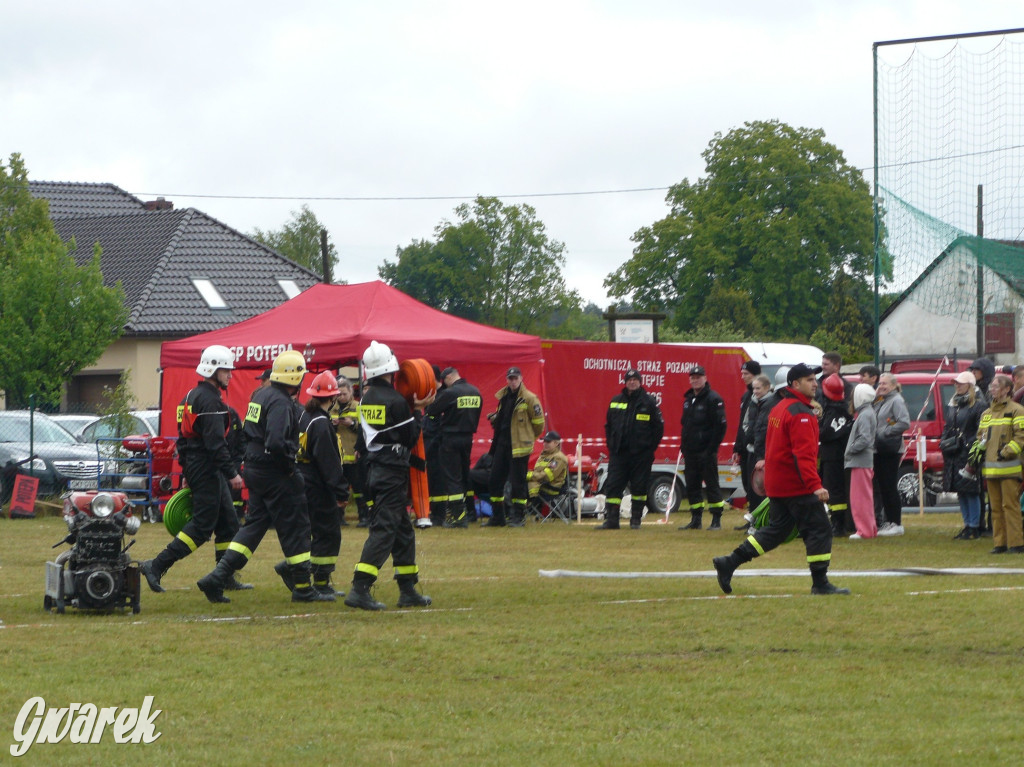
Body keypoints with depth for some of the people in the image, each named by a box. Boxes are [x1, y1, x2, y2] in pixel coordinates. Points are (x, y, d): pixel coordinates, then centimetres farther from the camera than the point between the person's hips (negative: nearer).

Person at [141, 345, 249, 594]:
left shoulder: (193, 396, 17)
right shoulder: (209, 400, -16)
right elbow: (215, 442, -23)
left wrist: (188, 474, 24)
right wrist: (232, 473, -22)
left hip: (195, 467, 11)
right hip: (206, 469, -11)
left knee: (228, 522, 13)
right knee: (202, 526, -9)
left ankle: (226, 578, 16)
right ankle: (156, 566, -11)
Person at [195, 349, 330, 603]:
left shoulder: (261, 395, 11)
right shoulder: (281, 403, -19)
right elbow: (275, 443, -30)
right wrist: (291, 458, -14)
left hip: (254, 468, 9)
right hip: (275, 475, -9)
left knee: (254, 525, 12)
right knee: (295, 528, 2)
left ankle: (217, 578, 2)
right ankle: (303, 588, 10)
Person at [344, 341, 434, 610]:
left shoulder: (366, 398, 8)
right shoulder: (395, 401, -15)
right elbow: (410, 438, -11)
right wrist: (419, 411, 2)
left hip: (374, 468, 8)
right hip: (393, 471, -8)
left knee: (403, 530, 16)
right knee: (384, 530, -10)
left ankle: (408, 590, 19)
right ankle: (359, 590, -19)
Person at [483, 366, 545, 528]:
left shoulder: (529, 398, -7)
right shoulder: (503, 396, 14)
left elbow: (539, 423, -4)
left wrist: (528, 438, 5)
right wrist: (494, 418, 4)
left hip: (519, 446, -7)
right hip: (501, 444, 7)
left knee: (518, 481, -4)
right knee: (495, 479, 6)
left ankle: (518, 517, 4)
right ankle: (497, 516, 13)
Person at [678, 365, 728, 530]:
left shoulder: (713, 399, -9)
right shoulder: (688, 399, 16)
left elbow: (720, 425, -14)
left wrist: (711, 448, -18)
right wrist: (683, 445, 14)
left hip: (706, 451, -8)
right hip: (690, 451, 8)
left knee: (711, 484, -4)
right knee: (691, 486, 8)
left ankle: (716, 520, -1)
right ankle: (696, 520, 14)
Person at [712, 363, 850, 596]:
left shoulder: (779, 409, 14)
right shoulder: (800, 413, -17)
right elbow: (803, 454, -25)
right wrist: (815, 485, -29)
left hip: (777, 485, 10)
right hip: (797, 486, -10)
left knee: (776, 529, 16)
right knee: (819, 530, -2)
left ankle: (729, 563, 13)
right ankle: (820, 583, 0)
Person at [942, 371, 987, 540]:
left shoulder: (977, 407, -7)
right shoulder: (952, 405, 16)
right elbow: (947, 428, 22)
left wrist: (969, 445, -20)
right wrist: (944, 442, 6)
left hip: (968, 455, -8)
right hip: (953, 456, 8)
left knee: (971, 491, -5)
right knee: (960, 492, 11)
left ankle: (974, 528, 1)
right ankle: (967, 525, 18)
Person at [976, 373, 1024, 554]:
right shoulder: (987, 414, 19)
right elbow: (980, 436, 25)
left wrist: (1007, 451, -17)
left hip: (1009, 467, -7)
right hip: (990, 468, 7)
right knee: (996, 507, 7)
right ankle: (1000, 542, 11)